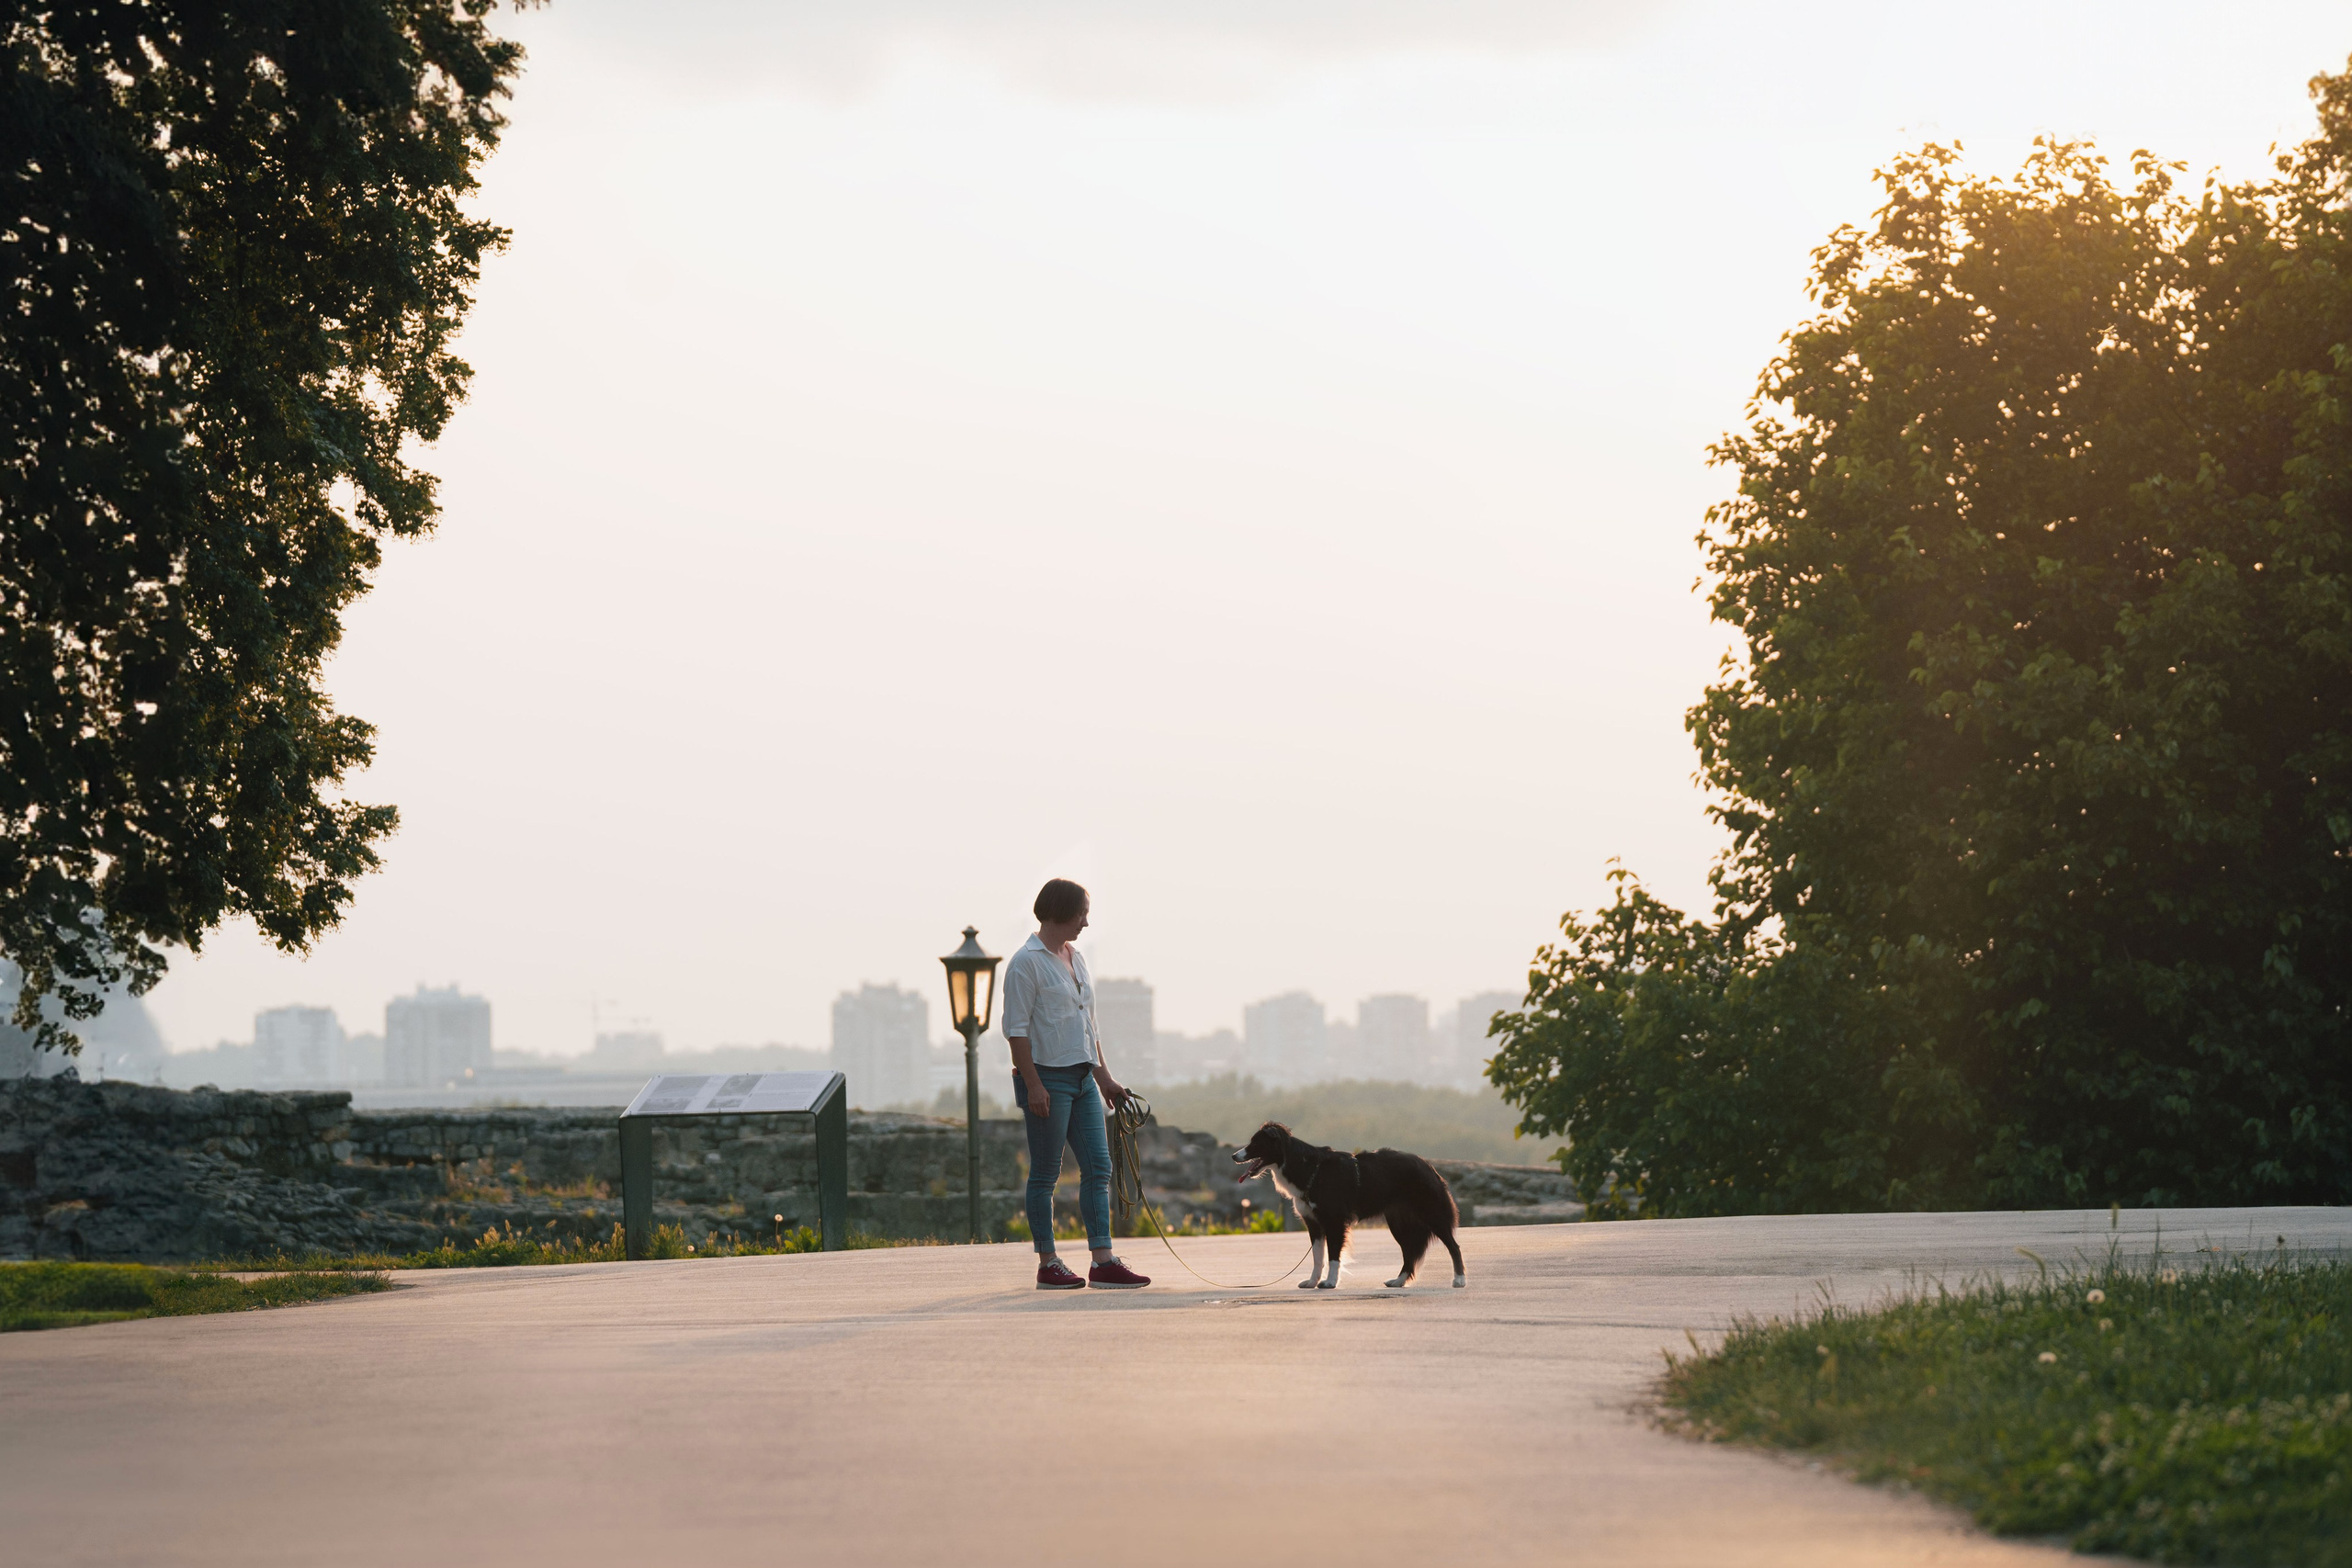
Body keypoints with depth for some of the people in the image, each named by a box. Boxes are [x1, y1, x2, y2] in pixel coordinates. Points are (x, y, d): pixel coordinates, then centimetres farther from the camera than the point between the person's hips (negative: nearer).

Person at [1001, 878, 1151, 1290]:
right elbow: (1016, 1028, -14)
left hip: (1082, 1078, 8)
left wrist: (1104, 1077, 19)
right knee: (1046, 1173, -2)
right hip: (1047, 1077, -8)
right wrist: (1033, 1085, -19)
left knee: (1098, 1167, 2)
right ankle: (1048, 1265, 4)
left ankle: (1104, 1262, 2)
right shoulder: (1027, 962, -10)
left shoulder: (1075, 958, 16)